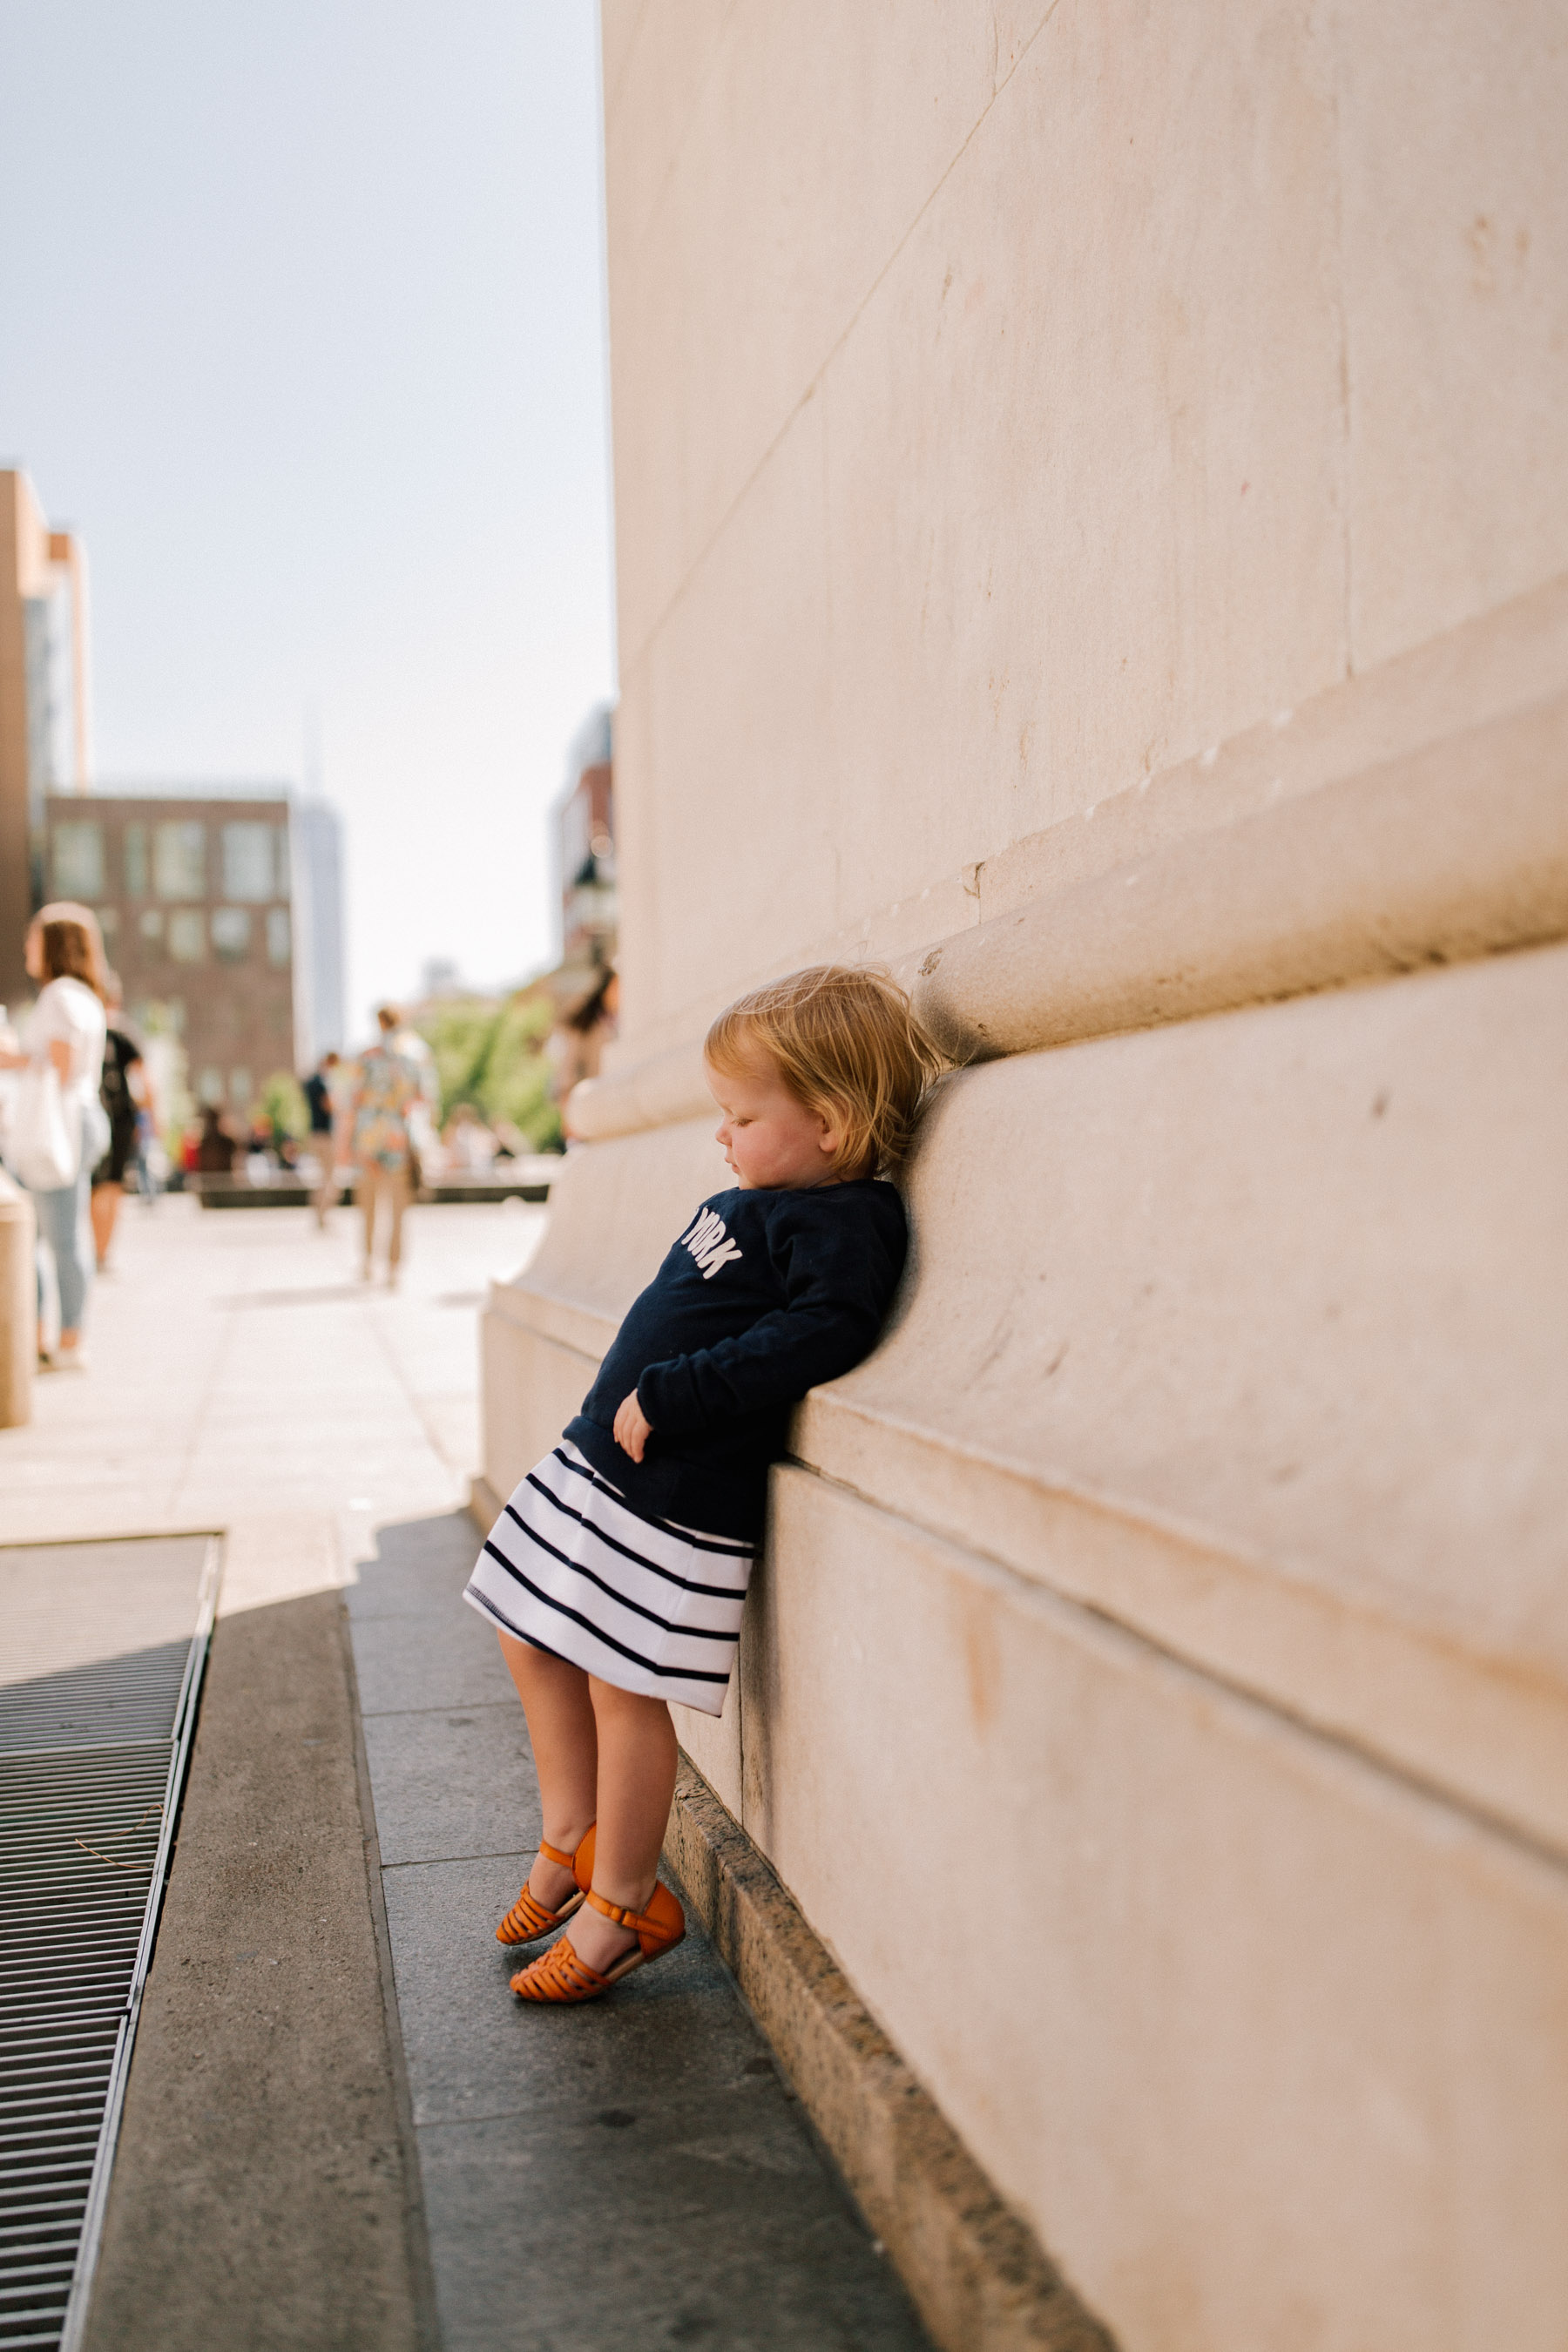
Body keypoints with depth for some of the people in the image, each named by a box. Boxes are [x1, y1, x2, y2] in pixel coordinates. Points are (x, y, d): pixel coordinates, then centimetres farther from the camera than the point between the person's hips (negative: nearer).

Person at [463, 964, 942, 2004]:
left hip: (678, 1499, -10)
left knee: (624, 1687, -1)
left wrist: (665, 1400, -27)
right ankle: (572, 1839, 35)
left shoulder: (844, 1225, -17)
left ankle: (621, 1906, 18)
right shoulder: (745, 1205, 12)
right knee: (535, 1645, 17)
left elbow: (811, 1340, -29)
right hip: (598, 1460, 10)